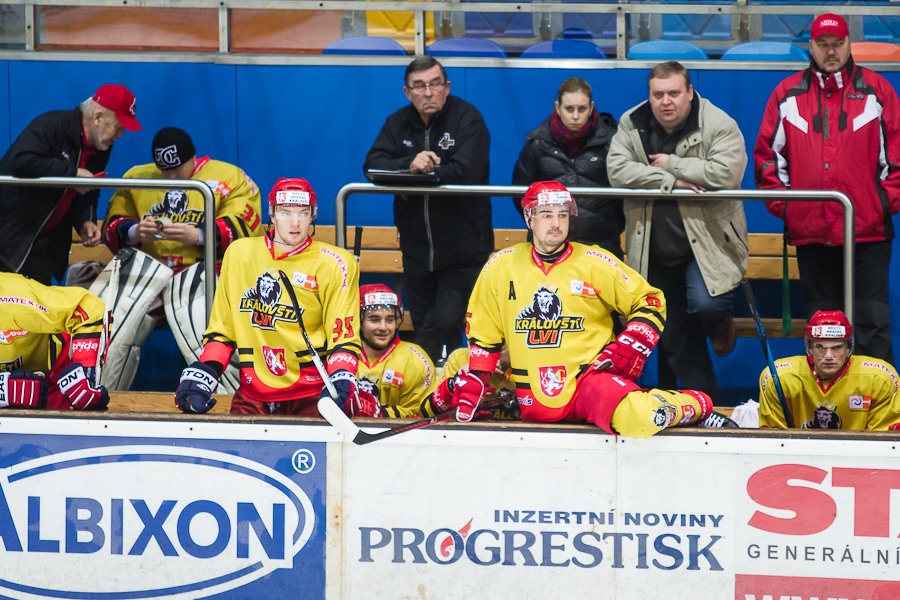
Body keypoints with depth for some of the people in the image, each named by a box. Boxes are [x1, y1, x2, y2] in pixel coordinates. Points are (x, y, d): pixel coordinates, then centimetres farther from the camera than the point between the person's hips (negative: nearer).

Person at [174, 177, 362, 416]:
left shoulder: (334, 264, 1)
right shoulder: (239, 253, 11)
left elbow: (344, 335, -1)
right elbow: (222, 326, 17)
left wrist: (340, 378, -20)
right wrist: (202, 373, 3)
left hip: (313, 394, -2)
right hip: (254, 394, 2)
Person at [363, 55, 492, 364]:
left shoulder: (467, 118, -8)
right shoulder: (398, 123, 7)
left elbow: (466, 172, -23)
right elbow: (373, 164, -7)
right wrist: (409, 164, -26)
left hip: (462, 249, -5)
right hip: (417, 248, 5)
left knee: (444, 325, -14)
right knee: (421, 324, 11)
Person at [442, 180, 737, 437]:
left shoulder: (595, 263, 0)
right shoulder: (501, 266, 6)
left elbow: (650, 300, 7)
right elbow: (483, 334, 15)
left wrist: (632, 345, -8)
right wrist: (472, 382, 5)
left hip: (590, 379, -5)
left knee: (636, 417, -32)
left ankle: (696, 406, 0)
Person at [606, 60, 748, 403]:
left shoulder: (718, 125, -11)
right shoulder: (632, 125, 1)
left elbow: (725, 173, -26)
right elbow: (617, 169, -13)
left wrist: (671, 164, -19)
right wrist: (670, 182, -21)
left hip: (707, 243, -4)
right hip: (655, 252, 4)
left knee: (705, 306, -26)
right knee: (675, 341, 7)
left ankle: (721, 324, 13)